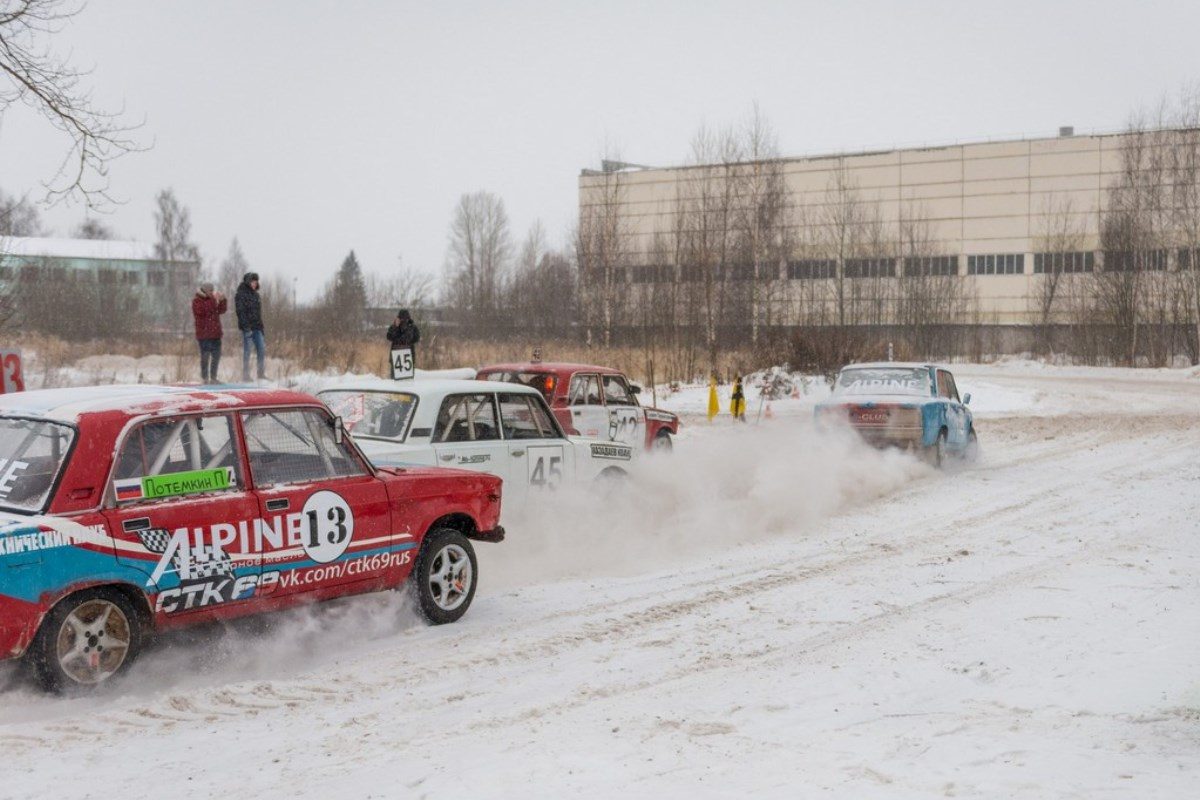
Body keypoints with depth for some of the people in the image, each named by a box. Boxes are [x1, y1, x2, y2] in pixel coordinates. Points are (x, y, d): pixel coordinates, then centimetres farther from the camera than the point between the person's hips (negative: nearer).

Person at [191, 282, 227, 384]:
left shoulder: (212, 299, 18)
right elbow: (203, 310, -22)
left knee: (216, 355, 8)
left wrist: (222, 300, -6)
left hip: (215, 333, 7)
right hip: (204, 334, -7)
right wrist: (213, 300, -22)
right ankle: (204, 378, -1)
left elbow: (222, 310, 10)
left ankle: (213, 378, 17)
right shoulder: (197, 301, -5)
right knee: (205, 356, -7)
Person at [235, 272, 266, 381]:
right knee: (247, 352, -3)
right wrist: (246, 327, -23)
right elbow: (240, 312, -15)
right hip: (247, 328, -7)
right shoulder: (241, 295, -7)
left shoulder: (255, 294, 17)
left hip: (257, 327, 7)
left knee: (262, 350, 4)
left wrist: (261, 327, 19)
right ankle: (246, 376, 1)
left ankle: (261, 374, 10)